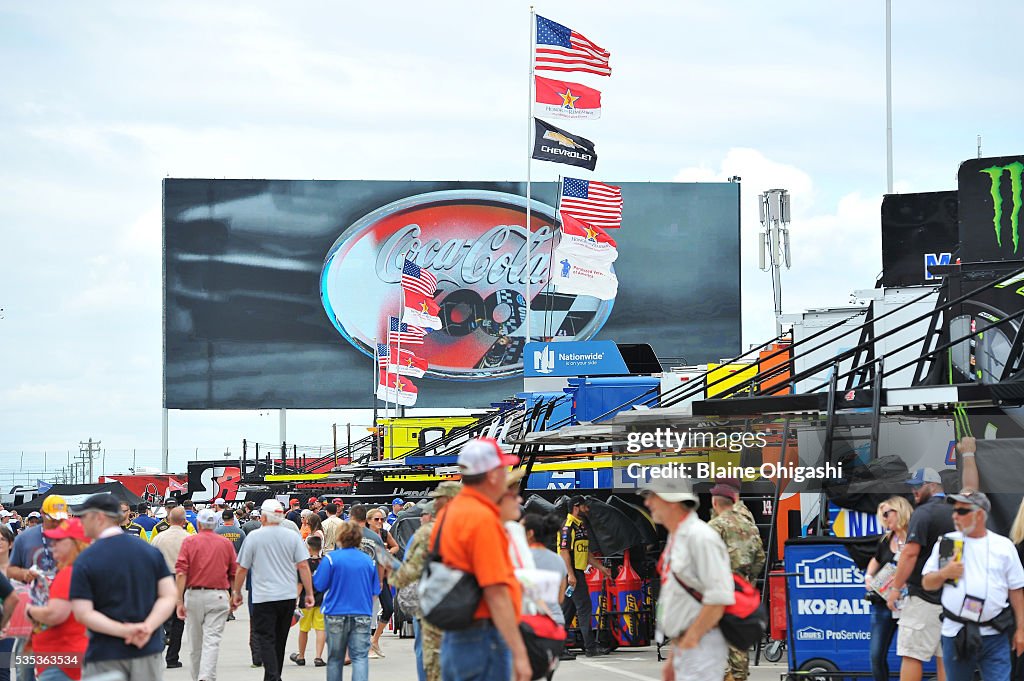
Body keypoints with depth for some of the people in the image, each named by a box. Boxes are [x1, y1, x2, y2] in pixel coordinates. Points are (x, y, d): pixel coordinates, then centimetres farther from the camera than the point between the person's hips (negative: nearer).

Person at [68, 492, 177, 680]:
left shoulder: (85, 561, -8)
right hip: (148, 652, 4)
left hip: (105, 656, -4)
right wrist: (148, 627, -11)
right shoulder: (151, 551, 4)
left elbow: (83, 613, -14)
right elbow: (169, 596, -1)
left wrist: (123, 630, -16)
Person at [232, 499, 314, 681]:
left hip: (263, 597, -4)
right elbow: (303, 566, -1)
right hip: (288, 596, 4)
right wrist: (309, 593, 4)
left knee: (266, 640, -4)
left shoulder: (253, 537, -5)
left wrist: (237, 592, 13)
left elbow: (242, 569, 0)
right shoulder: (293, 536, 2)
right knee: (280, 640, 16)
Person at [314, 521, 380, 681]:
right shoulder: (369, 561, 0)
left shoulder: (331, 558, -9)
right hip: (362, 614, 1)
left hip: (336, 614, -1)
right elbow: (375, 590, 8)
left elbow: (319, 585, -5)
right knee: (360, 656, -3)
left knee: (335, 657, 12)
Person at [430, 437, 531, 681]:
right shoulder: (483, 518, -17)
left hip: (453, 639, 10)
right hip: (484, 638, -10)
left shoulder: (448, 513, 12)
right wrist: (519, 653, -21)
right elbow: (496, 593, -21)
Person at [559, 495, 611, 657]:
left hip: (578, 573, 10)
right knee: (584, 607, -11)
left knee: (567, 608, 10)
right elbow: (564, 551, -18)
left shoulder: (581, 526, 20)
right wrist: (570, 574, -24)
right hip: (572, 573, -10)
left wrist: (601, 568, 22)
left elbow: (586, 553, 26)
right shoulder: (568, 526, -12)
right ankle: (590, 647, -12)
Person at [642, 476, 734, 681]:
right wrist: (673, 656, 21)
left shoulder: (700, 537, -15)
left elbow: (719, 597, -21)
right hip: (684, 645, 10)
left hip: (701, 646, -10)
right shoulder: (675, 538, 16)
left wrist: (690, 639, -18)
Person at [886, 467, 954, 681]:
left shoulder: (923, 513, -10)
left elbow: (911, 553, -18)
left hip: (924, 595, -8)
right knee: (945, 656, 8)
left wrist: (896, 587, -11)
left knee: (911, 655, -6)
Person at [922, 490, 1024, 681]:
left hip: (994, 635, -2)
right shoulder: (945, 542, 8)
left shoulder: (1004, 546, 4)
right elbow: (926, 583, 11)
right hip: (955, 633, 2)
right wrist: (944, 574, -10)